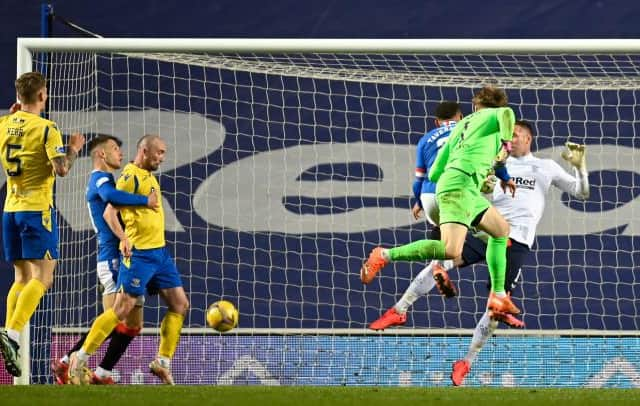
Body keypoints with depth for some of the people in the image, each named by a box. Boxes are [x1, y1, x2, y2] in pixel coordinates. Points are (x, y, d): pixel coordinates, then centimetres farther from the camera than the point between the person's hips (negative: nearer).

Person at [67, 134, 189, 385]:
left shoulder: (148, 177, 15)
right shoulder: (130, 177, -12)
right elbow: (109, 213, -21)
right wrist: (124, 238, -33)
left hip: (159, 252, 9)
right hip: (139, 253, -9)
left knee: (180, 305, 5)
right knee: (122, 309, -10)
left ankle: (163, 362, 11)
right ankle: (80, 360, -2)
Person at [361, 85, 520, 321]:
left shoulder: (460, 127, 29)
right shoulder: (491, 116, 10)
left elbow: (434, 173, 28)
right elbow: (506, 114, -18)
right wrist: (506, 146, -12)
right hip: (461, 185, -9)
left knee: (501, 230, 23)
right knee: (451, 251, -24)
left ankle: (498, 297, 22)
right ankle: (384, 256, -19)